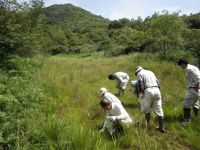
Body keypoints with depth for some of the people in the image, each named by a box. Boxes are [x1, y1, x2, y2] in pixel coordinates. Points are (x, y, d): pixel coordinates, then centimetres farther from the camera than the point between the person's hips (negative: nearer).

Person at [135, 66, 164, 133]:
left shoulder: (139, 73, 12)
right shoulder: (150, 72, 29)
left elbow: (141, 84, -4)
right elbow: (157, 82, 22)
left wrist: (141, 93, -2)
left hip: (148, 90, -5)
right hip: (156, 90, 6)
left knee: (146, 108, 12)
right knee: (159, 109, 7)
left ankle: (147, 123, 17)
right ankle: (161, 127, 10)